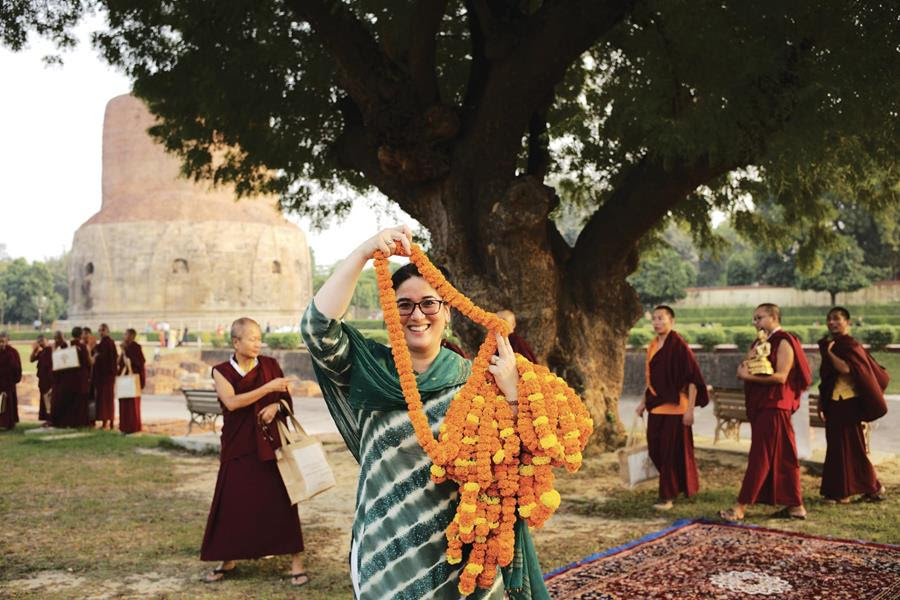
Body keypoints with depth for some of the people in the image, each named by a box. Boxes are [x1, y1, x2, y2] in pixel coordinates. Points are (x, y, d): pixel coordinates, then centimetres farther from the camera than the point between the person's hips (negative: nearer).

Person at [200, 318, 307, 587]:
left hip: (270, 443, 0)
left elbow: (287, 399, 7)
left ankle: (296, 561, 3)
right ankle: (227, 560, 25)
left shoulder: (270, 365, 2)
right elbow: (232, 402, -18)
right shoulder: (221, 371, -1)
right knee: (232, 503, 6)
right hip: (237, 447, 0)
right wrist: (267, 388, -25)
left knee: (281, 501, -3)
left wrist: (276, 406, -15)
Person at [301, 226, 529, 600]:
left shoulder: (473, 380, -1)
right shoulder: (370, 370, -3)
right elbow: (317, 326, -19)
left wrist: (512, 393, -22)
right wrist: (363, 253, -24)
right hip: (386, 551, 0)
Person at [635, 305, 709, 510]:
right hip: (656, 406, 8)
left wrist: (690, 409, -18)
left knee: (671, 451, -2)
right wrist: (644, 402, 18)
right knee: (655, 449, 12)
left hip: (674, 407, -8)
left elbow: (692, 378, -15)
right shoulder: (653, 346, 10)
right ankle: (674, 486, 33)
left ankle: (668, 496, 7)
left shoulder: (679, 346, -14)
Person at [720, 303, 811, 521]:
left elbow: (781, 376, -19)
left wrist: (750, 376, -18)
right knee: (781, 458, 10)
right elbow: (742, 371, 11)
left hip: (774, 407, -9)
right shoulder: (761, 342, 18)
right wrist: (754, 351, -6)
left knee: (760, 457, -8)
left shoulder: (783, 342, -9)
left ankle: (740, 507, -8)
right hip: (760, 406, 9)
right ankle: (796, 506, 15)